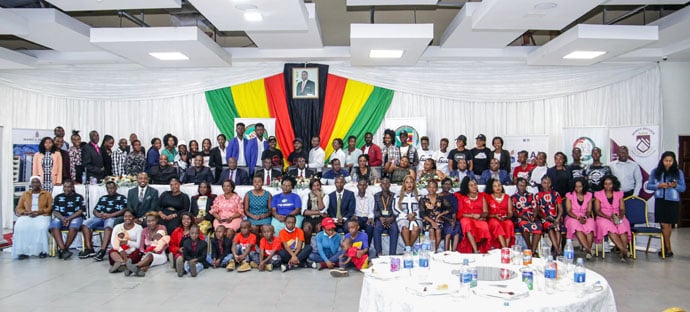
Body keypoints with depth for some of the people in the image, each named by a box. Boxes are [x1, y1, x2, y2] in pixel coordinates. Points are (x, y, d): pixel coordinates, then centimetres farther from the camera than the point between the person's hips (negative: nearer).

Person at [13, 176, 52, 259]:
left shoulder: (47, 194, 11)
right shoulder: (25, 194, 18)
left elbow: (50, 208, 3)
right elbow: (18, 208, 13)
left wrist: (39, 212, -14)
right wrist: (26, 212, -9)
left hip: (42, 216, -2)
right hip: (26, 216, 2)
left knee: (41, 228, -37)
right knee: (20, 227, -32)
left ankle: (42, 251, -29)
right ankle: (23, 251, -30)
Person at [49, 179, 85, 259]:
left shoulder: (79, 197, 9)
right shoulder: (58, 197, 16)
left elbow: (80, 211, -1)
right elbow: (55, 211, 7)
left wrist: (69, 218, -16)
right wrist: (62, 218, -14)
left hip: (75, 217, -2)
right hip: (61, 217, 2)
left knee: (74, 227, -37)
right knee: (54, 226, -32)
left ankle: (65, 248, -27)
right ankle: (63, 249, -40)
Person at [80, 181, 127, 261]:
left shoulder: (121, 198, 11)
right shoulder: (103, 198, 27)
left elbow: (123, 210, -3)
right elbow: (95, 210, 21)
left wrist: (110, 215, -15)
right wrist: (98, 214, -4)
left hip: (113, 218, -6)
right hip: (100, 217, 6)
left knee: (108, 226, -39)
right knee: (85, 224, -19)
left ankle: (102, 250, -48)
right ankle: (89, 249, -21)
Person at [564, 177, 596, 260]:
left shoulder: (588, 195, 11)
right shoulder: (569, 195, 5)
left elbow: (589, 211, 6)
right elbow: (568, 211, -2)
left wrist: (585, 217, -15)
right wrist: (578, 218, -17)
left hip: (585, 218, 2)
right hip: (572, 218, -2)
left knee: (590, 224, -34)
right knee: (577, 226, -36)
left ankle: (587, 249, -36)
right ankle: (588, 249, -42)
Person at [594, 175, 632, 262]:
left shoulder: (619, 194, 15)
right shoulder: (598, 194, 8)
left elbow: (622, 209, 8)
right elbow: (597, 211, 0)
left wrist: (619, 217, -14)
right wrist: (609, 217, -15)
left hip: (618, 218, 2)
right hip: (603, 218, -2)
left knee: (623, 228, -32)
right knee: (610, 229, -35)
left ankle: (623, 253, -37)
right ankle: (625, 251, -40)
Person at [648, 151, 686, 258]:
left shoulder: (678, 172, 3)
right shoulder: (655, 172, 4)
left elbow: (683, 188, 4)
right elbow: (648, 185, 5)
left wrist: (675, 186, -16)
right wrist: (658, 186, -13)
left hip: (672, 201, 0)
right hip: (660, 201, 0)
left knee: (669, 224, 2)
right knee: (664, 225, -1)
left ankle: (665, 247, 13)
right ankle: (668, 249, 9)